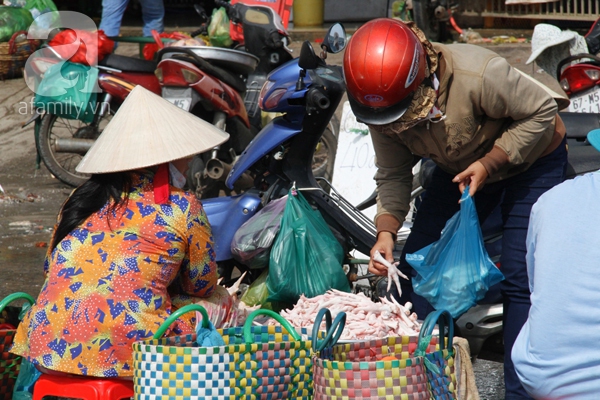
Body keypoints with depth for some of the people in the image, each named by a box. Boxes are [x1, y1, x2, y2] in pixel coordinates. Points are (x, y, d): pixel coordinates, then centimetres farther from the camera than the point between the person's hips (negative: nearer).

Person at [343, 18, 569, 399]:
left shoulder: (478, 75, -40)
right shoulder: (382, 110, -21)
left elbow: (542, 110, -26)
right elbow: (393, 174, -7)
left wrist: (489, 164, -30)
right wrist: (386, 231, -22)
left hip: (531, 161, -5)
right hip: (461, 167, 6)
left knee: (521, 278, -15)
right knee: (417, 267, 1)